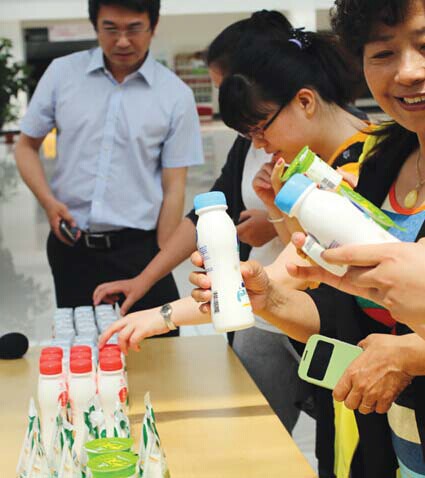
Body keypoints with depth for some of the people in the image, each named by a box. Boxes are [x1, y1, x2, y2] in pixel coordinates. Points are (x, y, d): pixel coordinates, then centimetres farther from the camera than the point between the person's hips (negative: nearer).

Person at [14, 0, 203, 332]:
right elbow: (27, 146, 10)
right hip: (71, 246, 2)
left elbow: (173, 189, -1)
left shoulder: (176, 95, -2)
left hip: (139, 246, -1)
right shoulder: (61, 73, 2)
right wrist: (48, 202, -8)